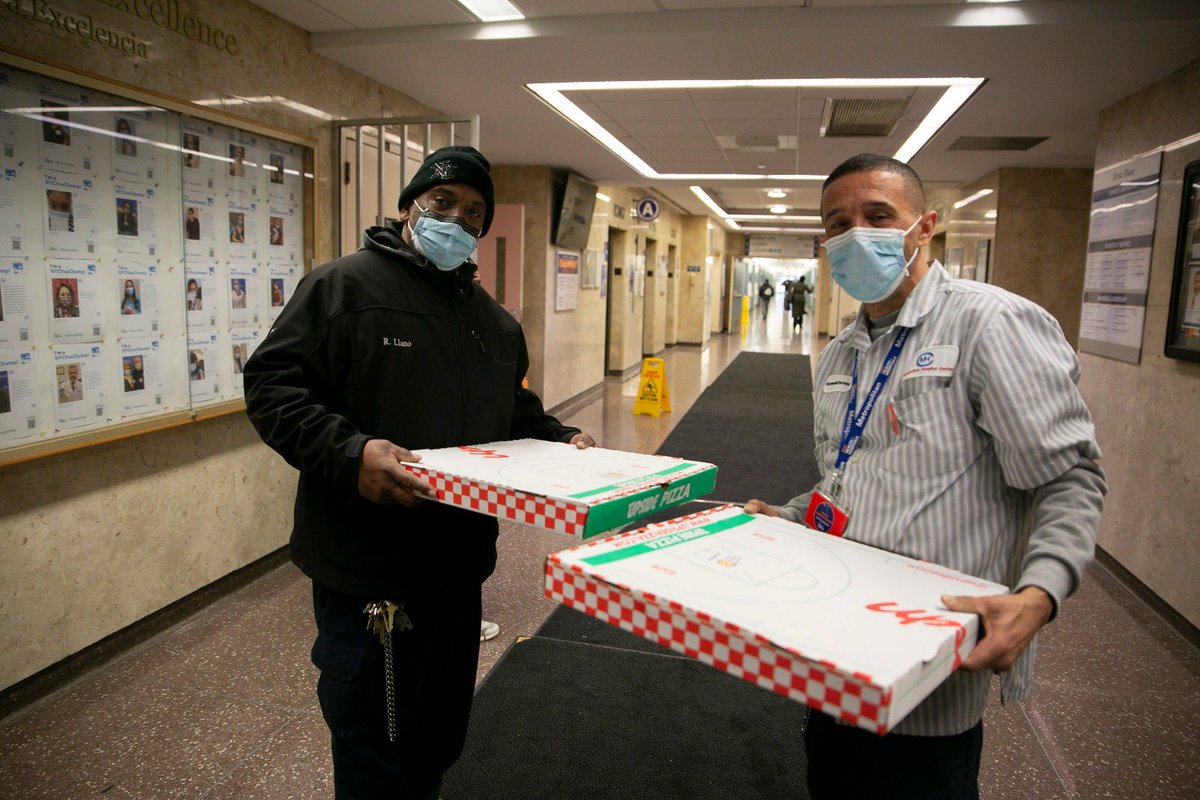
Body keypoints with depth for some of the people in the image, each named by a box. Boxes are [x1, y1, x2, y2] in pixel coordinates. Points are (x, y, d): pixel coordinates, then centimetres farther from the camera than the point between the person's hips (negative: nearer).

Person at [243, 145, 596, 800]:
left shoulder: (496, 322, 15)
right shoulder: (344, 284, -8)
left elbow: (516, 413, 24)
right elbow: (272, 384, -14)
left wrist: (560, 440, 6)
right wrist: (349, 451, -28)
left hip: (459, 566, 7)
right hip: (367, 569, -7)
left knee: (440, 740, 23)